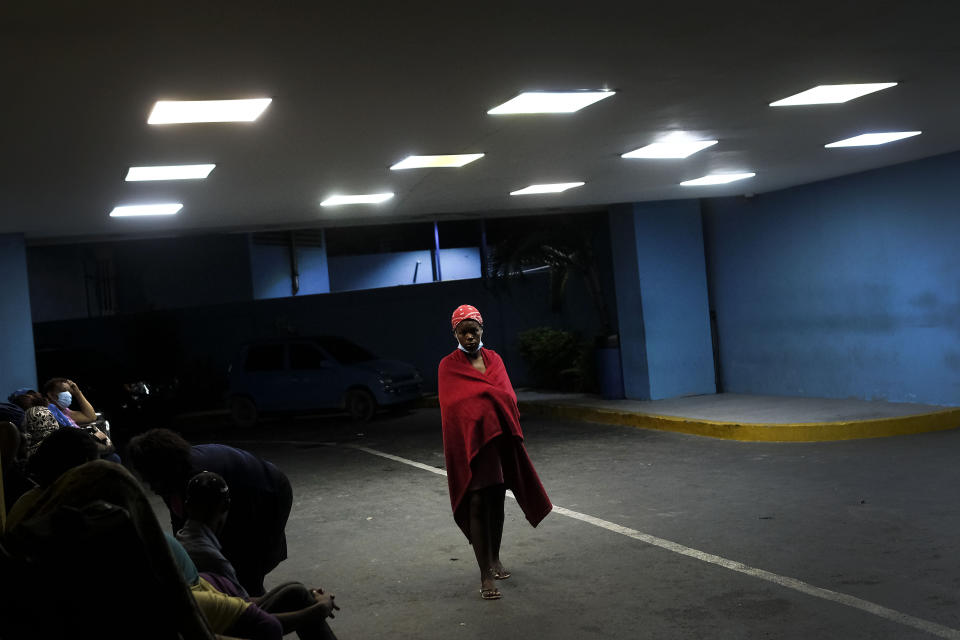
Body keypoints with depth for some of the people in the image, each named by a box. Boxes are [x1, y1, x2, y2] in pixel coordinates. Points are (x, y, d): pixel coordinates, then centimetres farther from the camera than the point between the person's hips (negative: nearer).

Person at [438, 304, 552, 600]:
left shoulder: (494, 359, 11)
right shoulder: (449, 367, -1)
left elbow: (508, 396, 4)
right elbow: (453, 405, -10)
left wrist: (478, 396, -10)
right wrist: (491, 395, -9)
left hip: (499, 438, 5)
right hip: (471, 440, -5)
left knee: (497, 500, 12)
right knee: (478, 504, -8)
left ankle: (494, 559, 29)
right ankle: (485, 575, -7)